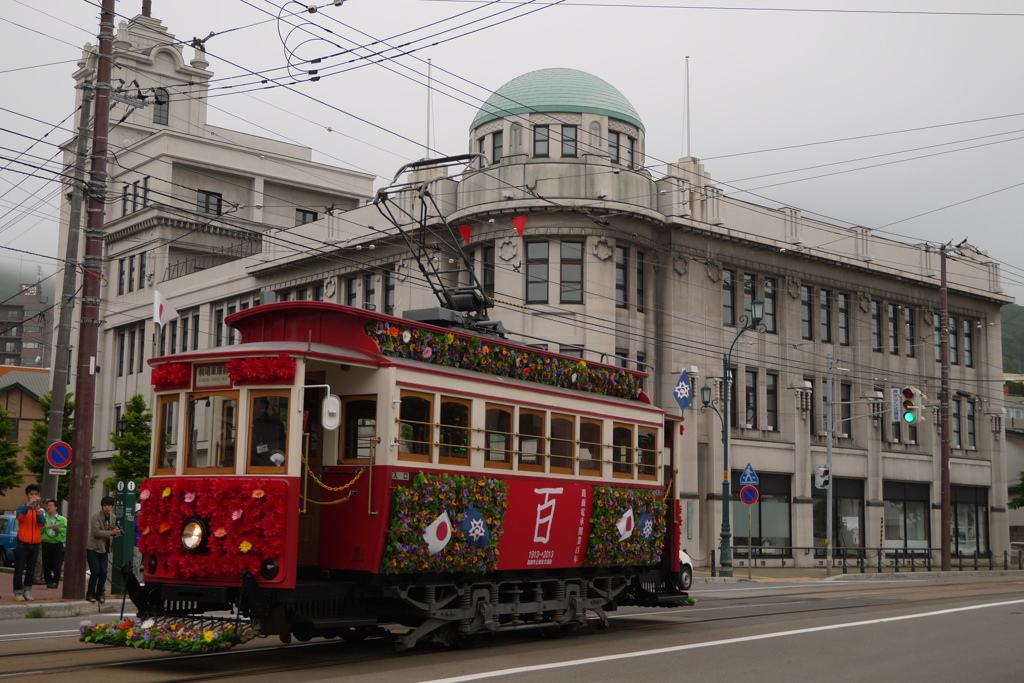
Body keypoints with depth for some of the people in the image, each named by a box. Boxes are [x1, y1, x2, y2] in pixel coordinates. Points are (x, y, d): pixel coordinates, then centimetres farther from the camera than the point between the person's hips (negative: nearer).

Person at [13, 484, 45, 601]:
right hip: (22, 543, -3)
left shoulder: (40, 510, 8)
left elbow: (42, 523, -10)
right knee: (19, 570, -4)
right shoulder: (22, 507, 0)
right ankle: (18, 593, 0)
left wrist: (38, 511, -27)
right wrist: (29, 505, -38)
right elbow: (19, 516, -24)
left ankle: (27, 591, 15)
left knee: (31, 570, 7)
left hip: (35, 544, 3)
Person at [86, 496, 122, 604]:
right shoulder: (96, 517, -13)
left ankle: (100, 594, 14)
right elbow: (96, 532, -20)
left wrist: (116, 532, -8)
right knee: (95, 571, -9)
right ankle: (90, 594, 4)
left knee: (103, 572, 1)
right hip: (93, 548, -5)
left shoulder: (112, 517, 6)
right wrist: (111, 532, -26)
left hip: (104, 549, 6)